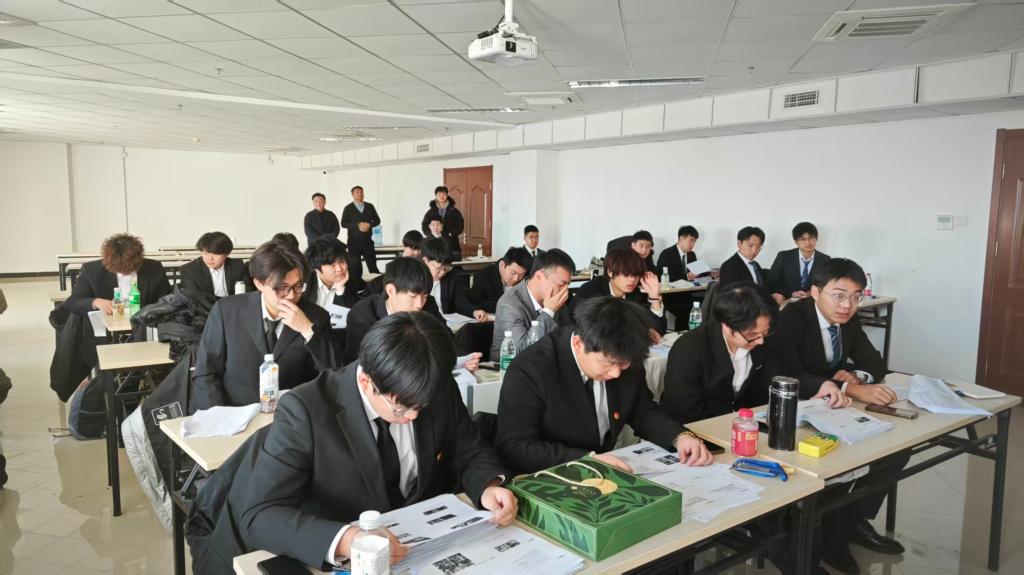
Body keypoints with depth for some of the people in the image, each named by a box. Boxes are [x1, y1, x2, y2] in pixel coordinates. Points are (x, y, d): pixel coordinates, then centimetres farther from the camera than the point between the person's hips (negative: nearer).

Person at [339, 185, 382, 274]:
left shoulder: (369, 206, 11)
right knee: (354, 264, -5)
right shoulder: (348, 208, 4)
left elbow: (377, 220, 11)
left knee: (372, 262, 2)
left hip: (367, 239, 2)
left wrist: (369, 225, -10)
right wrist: (358, 225, -17)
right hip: (354, 239, -2)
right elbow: (343, 223, -4)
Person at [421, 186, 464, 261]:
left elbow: (460, 227, 4)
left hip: (452, 246, 0)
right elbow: (425, 228, 6)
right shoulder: (431, 212, 8)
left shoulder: (454, 211, 8)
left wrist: (450, 233, -11)